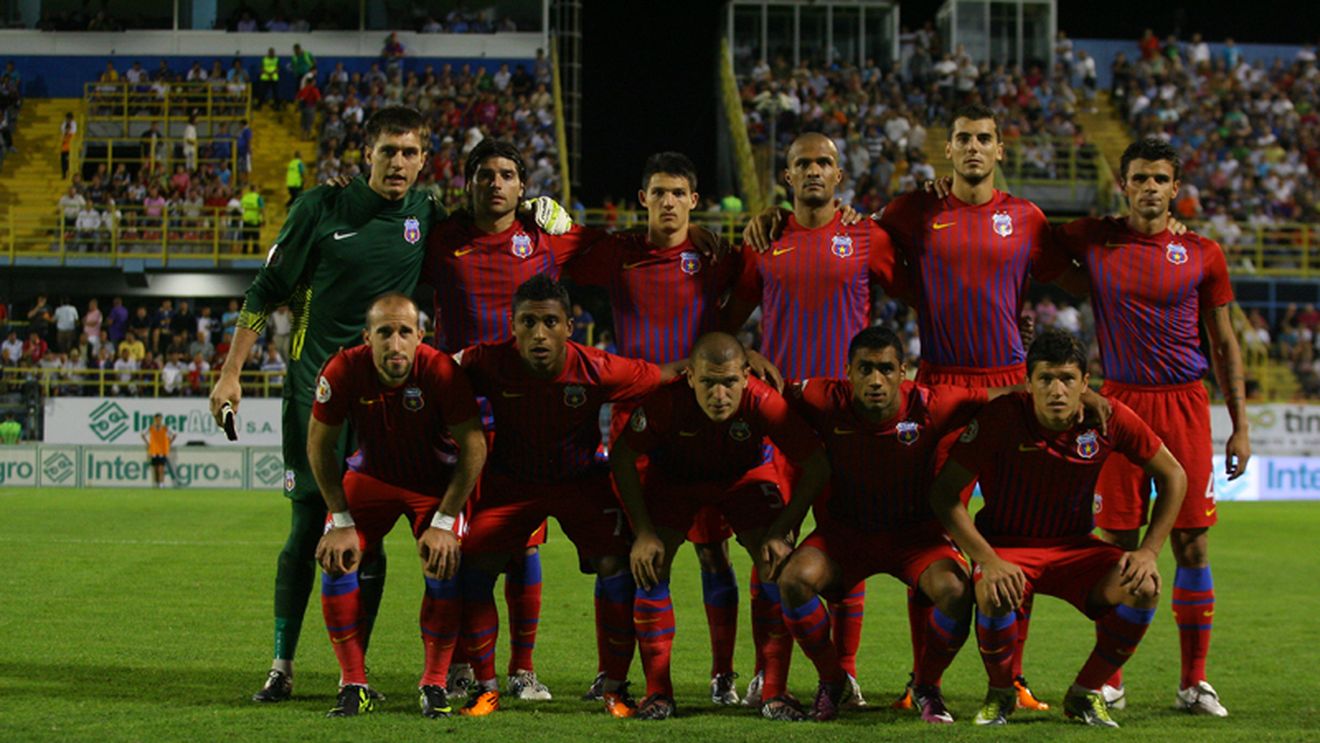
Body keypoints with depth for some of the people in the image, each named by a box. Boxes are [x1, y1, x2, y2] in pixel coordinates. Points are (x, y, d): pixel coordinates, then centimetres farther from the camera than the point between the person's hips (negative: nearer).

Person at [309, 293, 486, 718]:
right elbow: (320, 446, -10)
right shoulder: (343, 372, -25)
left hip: (435, 481, -2)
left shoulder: (441, 372, -30)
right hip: (370, 476, 2)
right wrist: (341, 522, -11)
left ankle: (434, 685, -1)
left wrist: (442, 523, -19)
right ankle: (354, 687, -3)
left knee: (444, 570, -18)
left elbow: (474, 448, -20)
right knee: (336, 561, -14)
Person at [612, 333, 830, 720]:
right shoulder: (665, 400, -36)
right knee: (649, 565, -16)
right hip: (674, 475, 0)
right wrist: (644, 532, -25)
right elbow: (622, 458, -20)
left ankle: (774, 693, -4)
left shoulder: (765, 403, -36)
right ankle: (658, 694, -6)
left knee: (778, 566, -15)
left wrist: (782, 530, -28)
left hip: (747, 475, 0)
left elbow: (816, 467, -23)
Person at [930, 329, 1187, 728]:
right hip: (1006, 544, -3)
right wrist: (988, 561, -27)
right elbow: (944, 492, -17)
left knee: (1143, 589, -24)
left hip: (1074, 546, 3)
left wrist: (1149, 551, -10)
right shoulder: (1002, 416, -21)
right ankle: (1000, 693, -4)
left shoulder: (1110, 418, -13)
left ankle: (1084, 694, 0)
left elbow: (1173, 476, 0)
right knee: (994, 594, -36)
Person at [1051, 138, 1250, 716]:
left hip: (1185, 405, 0)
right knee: (1117, 543, 0)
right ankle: (1109, 679, 10)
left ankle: (1194, 682, 8)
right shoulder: (1094, 240, 3)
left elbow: (1224, 343, 9)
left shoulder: (1202, 253, 4)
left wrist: (1240, 425, 5)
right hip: (1121, 402, 0)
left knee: (1192, 543, 0)